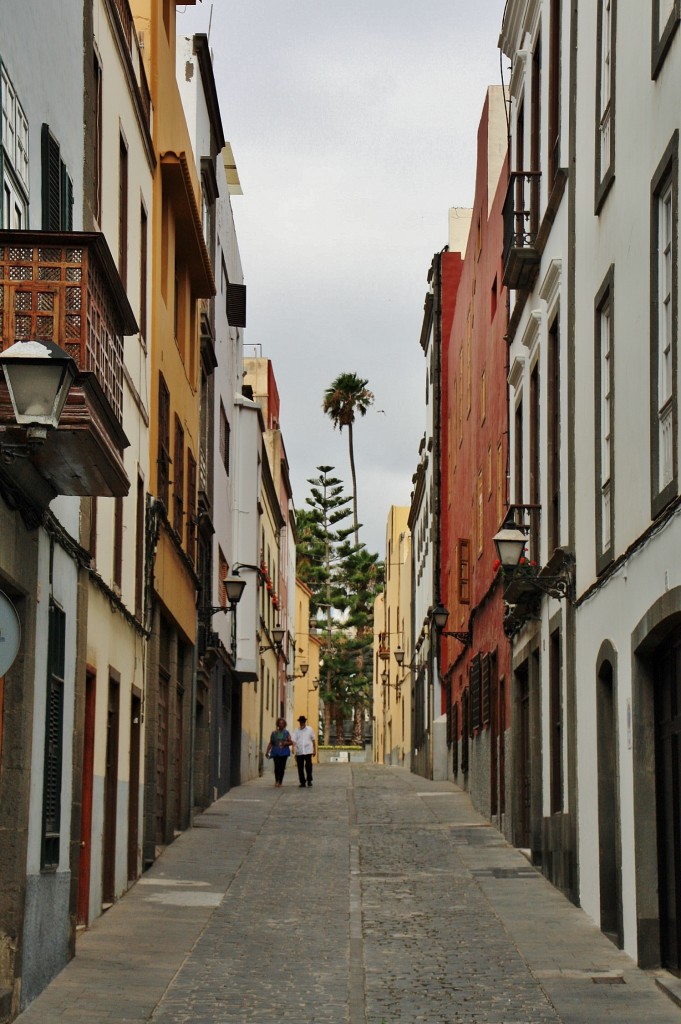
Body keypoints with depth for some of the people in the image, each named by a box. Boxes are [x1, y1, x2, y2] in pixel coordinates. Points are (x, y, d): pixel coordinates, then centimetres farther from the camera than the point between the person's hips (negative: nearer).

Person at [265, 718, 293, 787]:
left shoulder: (286, 733, 8)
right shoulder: (274, 733, 9)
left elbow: (291, 742, 8)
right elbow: (270, 743, 11)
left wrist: (286, 743, -13)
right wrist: (267, 751, 3)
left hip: (284, 753, 0)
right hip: (276, 752, 0)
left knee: (282, 767, -2)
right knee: (277, 766, -13)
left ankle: (280, 782, 9)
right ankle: (276, 780, 9)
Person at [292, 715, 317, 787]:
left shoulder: (309, 729, 8)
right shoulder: (296, 730, 6)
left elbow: (313, 740, 13)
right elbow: (294, 740, -4)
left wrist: (315, 750, 11)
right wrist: (293, 748, -21)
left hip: (308, 751, -1)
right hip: (299, 752, 1)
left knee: (308, 765, -14)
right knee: (300, 767, 3)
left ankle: (309, 780, 0)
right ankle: (302, 782, 12)